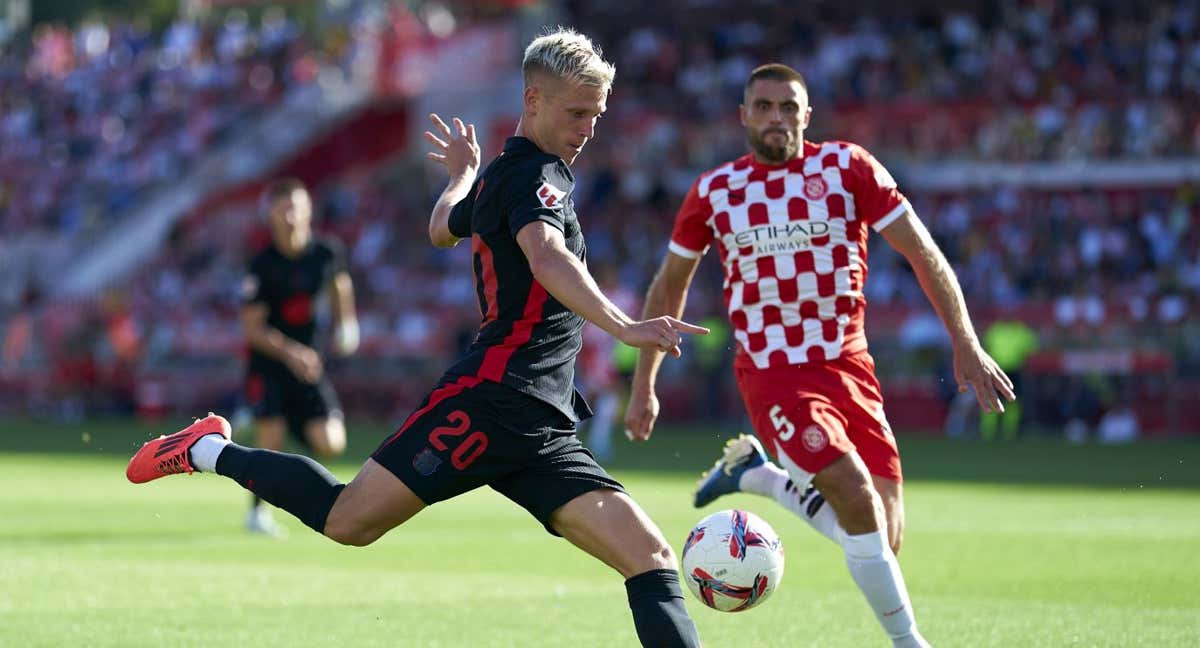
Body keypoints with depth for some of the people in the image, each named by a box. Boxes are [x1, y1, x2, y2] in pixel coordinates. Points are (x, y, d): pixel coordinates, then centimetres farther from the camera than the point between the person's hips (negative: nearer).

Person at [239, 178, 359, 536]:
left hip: (308, 362, 3)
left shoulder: (327, 252, -4)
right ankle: (258, 511, 12)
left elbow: (340, 283, 20)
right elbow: (253, 328, -15)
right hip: (268, 362, -3)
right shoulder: (262, 265, -15)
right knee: (271, 441, -14)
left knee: (331, 446, -7)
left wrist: (345, 325, 10)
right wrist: (290, 353, -29)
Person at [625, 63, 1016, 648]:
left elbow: (923, 253, 1)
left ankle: (755, 473, 24)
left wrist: (966, 345, -7)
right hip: (773, 373, -2)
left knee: (882, 541, 0)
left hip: (847, 364, 2)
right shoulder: (714, 192, 2)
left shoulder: (847, 167, -1)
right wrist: (643, 387, 16)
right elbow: (669, 286, 15)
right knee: (859, 500, -24)